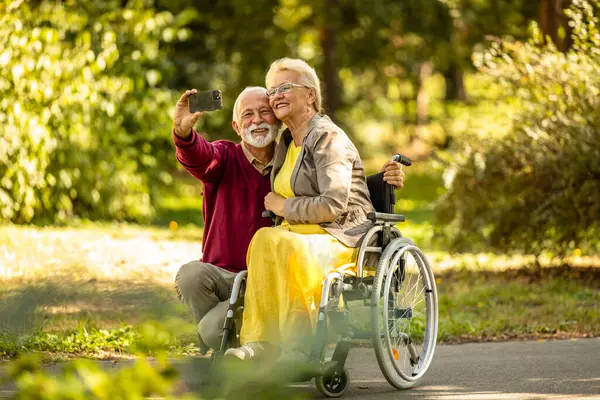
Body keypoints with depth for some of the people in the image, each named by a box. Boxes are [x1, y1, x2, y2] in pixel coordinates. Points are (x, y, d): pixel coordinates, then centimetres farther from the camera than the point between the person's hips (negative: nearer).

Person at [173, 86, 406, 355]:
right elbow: (197, 157, -24)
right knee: (190, 274, -33)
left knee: (212, 329, -27)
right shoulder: (225, 158, 1)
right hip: (221, 274, 1)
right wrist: (183, 132, -48)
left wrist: (382, 182, -15)